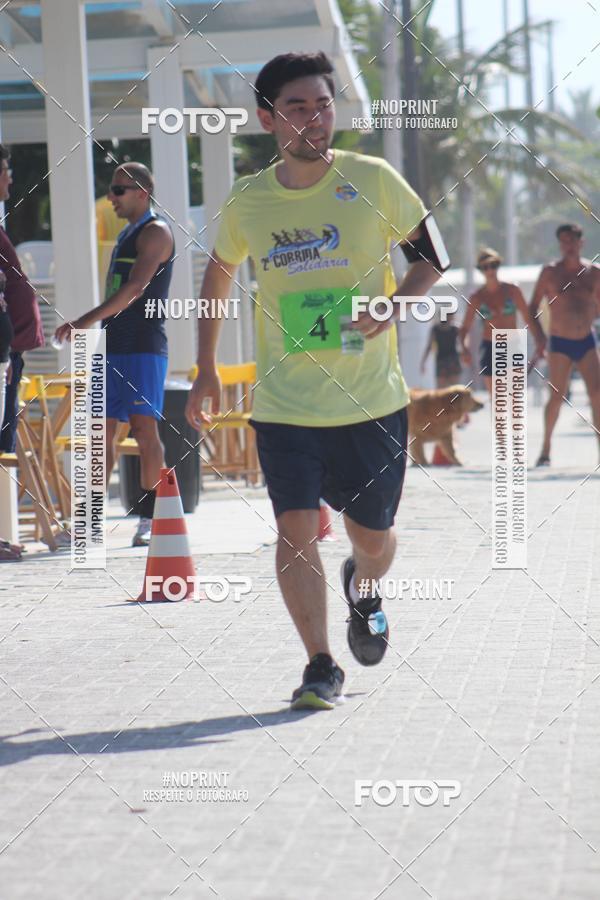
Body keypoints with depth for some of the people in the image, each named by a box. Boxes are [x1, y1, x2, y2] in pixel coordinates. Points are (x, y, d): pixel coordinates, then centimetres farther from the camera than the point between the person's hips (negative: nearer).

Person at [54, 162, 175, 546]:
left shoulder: (155, 232, -8)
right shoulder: (128, 234, 21)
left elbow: (135, 288, -22)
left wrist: (87, 320, -27)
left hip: (143, 347, -9)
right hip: (116, 346, 9)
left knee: (144, 428, -9)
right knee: (103, 430, 6)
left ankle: (149, 519, -7)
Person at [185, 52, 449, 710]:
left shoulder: (373, 180, -5)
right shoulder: (246, 203, 0)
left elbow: (430, 254, 5)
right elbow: (218, 276, 17)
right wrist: (206, 370, 15)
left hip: (372, 400, 0)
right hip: (284, 403, 0)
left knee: (373, 535, 10)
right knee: (295, 530, -12)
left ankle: (363, 592, 46)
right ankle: (320, 668, 0)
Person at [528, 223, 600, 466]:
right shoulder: (550, 272, -2)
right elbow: (532, 308, 2)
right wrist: (540, 337, -9)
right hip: (560, 345, -2)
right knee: (556, 397, -6)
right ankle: (545, 448, 9)